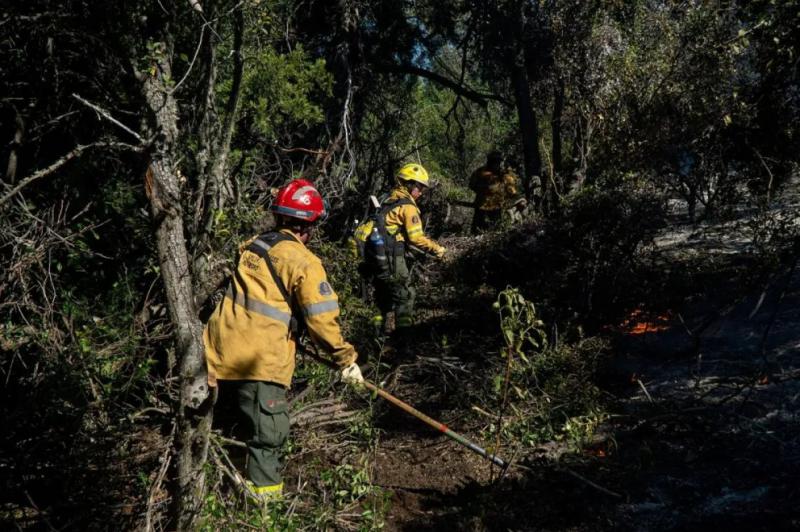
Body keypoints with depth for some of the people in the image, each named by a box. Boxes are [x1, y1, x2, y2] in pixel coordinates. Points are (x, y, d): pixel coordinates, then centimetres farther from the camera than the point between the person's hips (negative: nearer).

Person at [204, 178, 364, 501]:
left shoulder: (253, 245, 12)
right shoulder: (303, 262, -10)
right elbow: (321, 318, -12)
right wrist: (346, 358, -1)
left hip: (218, 350, 8)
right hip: (258, 362, -8)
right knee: (268, 435, 3)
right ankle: (264, 494, 8)